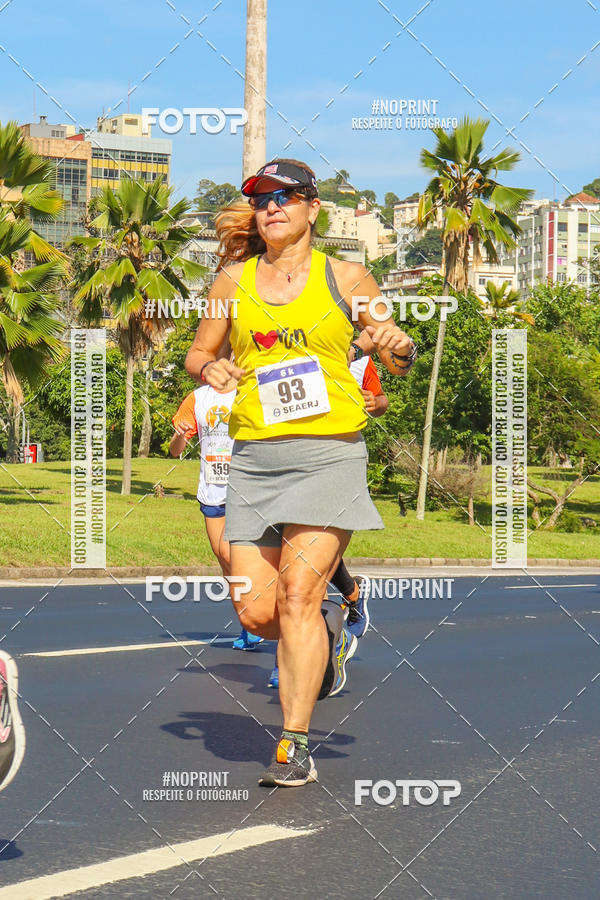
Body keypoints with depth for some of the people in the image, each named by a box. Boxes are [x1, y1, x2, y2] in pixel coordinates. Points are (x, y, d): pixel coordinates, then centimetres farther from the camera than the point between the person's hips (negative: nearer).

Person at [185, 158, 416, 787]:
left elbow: (398, 365, 13)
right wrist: (209, 369, -1)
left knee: (297, 596, -15)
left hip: (328, 452, -3)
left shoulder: (345, 278, 5)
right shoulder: (234, 281, 11)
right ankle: (325, 632, 32)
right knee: (255, 612, -2)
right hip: (253, 455, 3)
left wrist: (397, 346, -11)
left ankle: (295, 745, -8)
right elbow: (197, 354, 22)